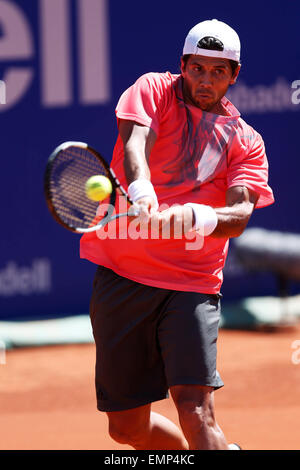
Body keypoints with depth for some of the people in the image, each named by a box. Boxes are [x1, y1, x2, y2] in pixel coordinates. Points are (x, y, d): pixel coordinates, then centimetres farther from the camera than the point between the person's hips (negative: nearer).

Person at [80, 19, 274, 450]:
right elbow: (135, 143, -14)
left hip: (192, 285, -1)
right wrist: (140, 190, -36)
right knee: (127, 427, 6)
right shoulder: (154, 91, 7)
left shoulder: (246, 142, 9)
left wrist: (203, 218, -32)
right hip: (122, 274, 1)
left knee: (195, 410, -20)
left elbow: (239, 214, -8)